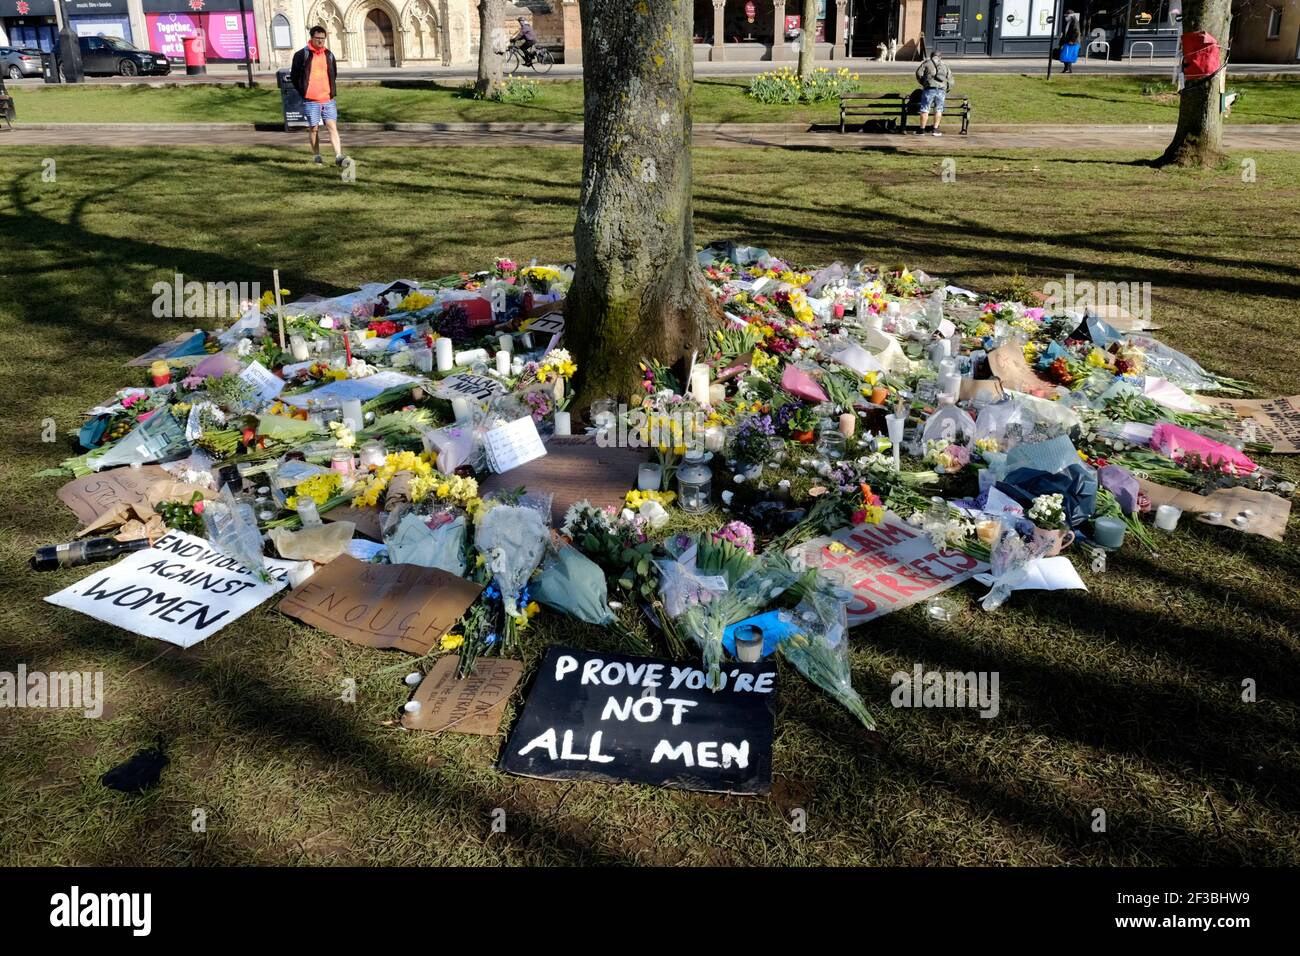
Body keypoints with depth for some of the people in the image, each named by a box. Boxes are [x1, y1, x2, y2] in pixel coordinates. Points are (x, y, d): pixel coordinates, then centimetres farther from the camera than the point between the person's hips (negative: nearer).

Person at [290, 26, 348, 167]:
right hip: (310, 100, -3)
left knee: (332, 126, -7)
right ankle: (316, 155, 19)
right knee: (313, 128, 6)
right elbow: (294, 76, 2)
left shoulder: (329, 55, 10)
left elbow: (334, 74, 23)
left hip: (328, 99, 3)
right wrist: (302, 91, 1)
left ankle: (339, 157, -14)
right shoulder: (302, 55, -3)